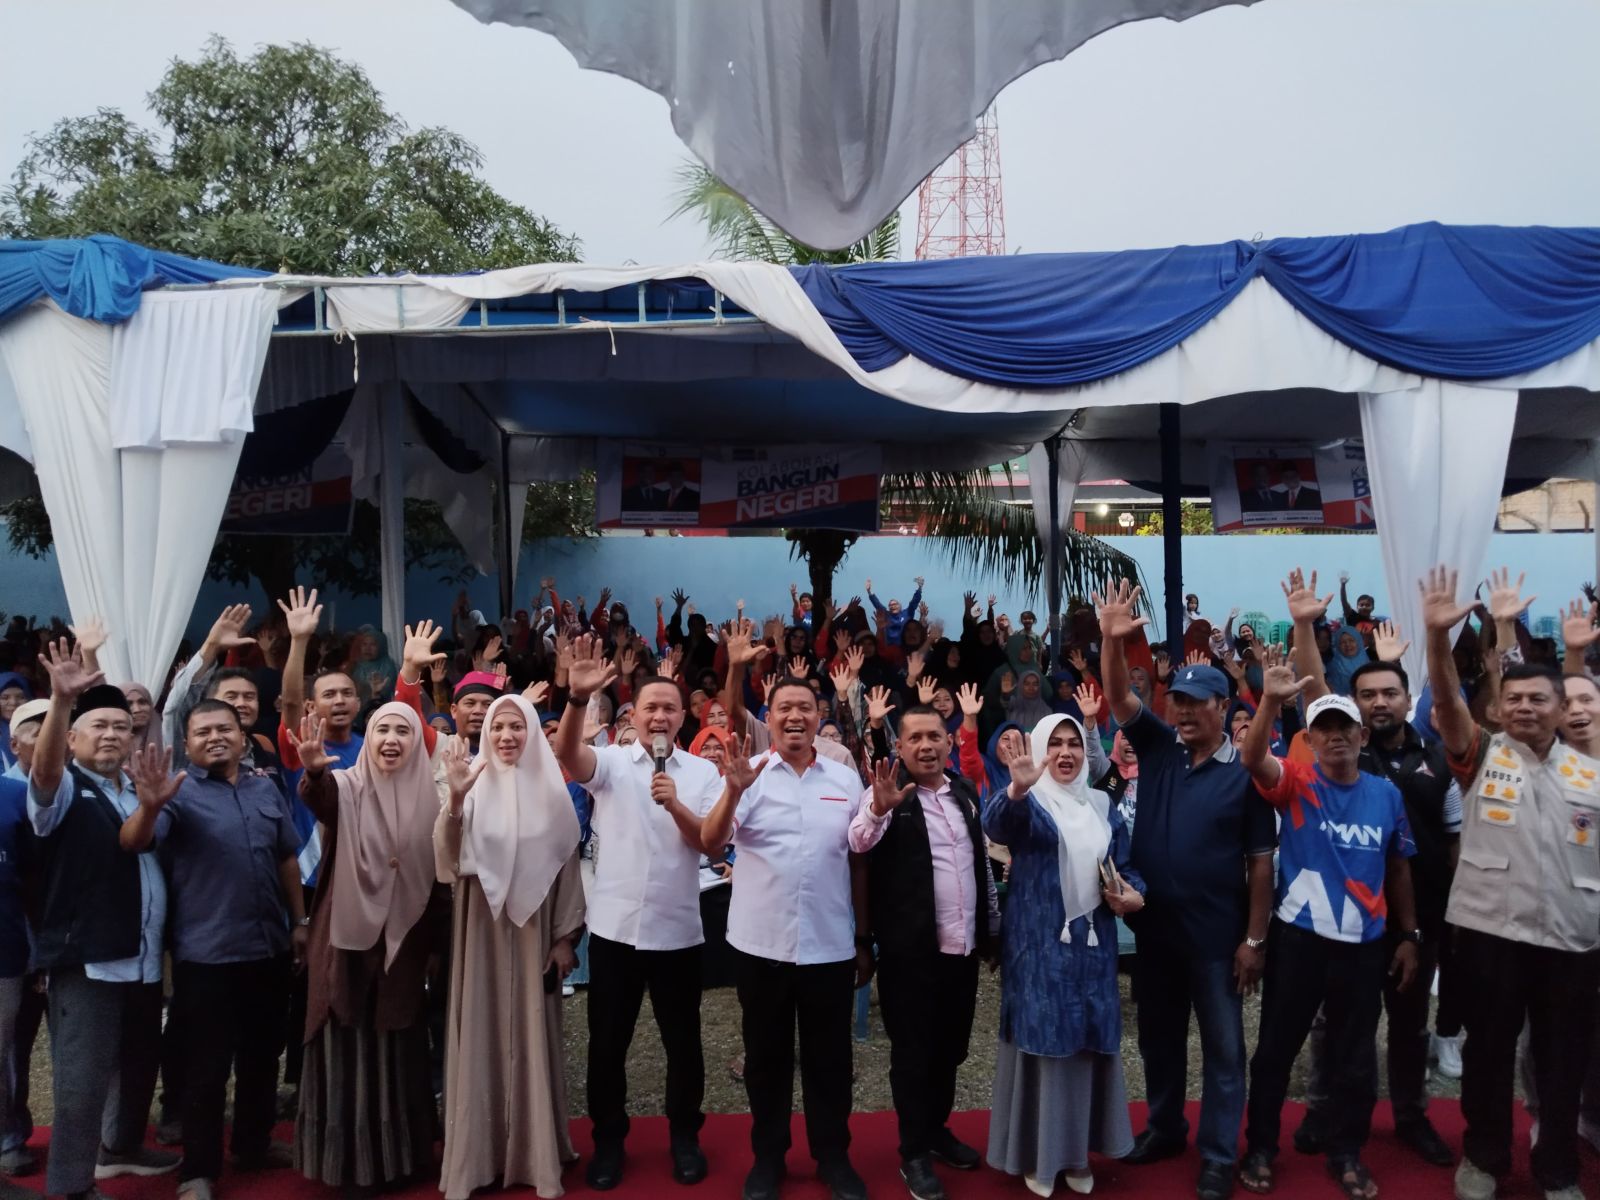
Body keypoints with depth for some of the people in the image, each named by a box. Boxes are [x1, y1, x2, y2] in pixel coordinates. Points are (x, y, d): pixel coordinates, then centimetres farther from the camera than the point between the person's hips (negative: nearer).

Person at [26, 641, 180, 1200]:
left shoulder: (140, 791, 14)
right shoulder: (64, 790, -5)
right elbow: (43, 767, -29)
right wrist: (62, 701, -45)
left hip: (144, 958, 7)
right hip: (88, 960, -7)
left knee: (139, 1065, 21)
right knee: (83, 1080, -6)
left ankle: (122, 1148, 40)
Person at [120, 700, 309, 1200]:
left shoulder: (266, 790, 9)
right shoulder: (178, 793, -6)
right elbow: (133, 843, -23)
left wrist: (300, 922, 13)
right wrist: (149, 805, -43)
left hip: (269, 947, 5)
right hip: (208, 954, -5)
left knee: (262, 1056, 18)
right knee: (207, 1066, 4)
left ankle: (254, 1144, 35)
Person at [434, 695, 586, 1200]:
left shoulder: (551, 789, -2)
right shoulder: (473, 785, -6)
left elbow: (567, 864, 2)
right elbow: (448, 860, -15)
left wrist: (566, 935, 0)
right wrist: (454, 800, -30)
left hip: (533, 928, 1)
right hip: (480, 928, -1)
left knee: (532, 1036, 9)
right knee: (481, 1035, 6)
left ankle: (537, 1155, 22)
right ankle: (476, 1154, 20)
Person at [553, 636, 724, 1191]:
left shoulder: (701, 772, 1)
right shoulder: (611, 762, -2)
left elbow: (712, 843, -7)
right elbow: (566, 753, -23)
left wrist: (674, 804, -23)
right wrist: (578, 698, -41)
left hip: (677, 930, 1)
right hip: (614, 926, 0)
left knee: (682, 1040, 13)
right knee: (607, 1042, 11)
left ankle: (685, 1136, 32)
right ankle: (608, 1140, 29)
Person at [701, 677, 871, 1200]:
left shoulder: (846, 779, 3)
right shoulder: (747, 774, -4)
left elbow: (860, 860, 9)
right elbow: (710, 844, -15)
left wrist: (865, 939, 9)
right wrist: (733, 791, -33)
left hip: (831, 945, 1)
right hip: (761, 943, -1)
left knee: (829, 1057, 13)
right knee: (766, 1056, 13)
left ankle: (833, 1156, 30)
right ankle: (767, 1157, 30)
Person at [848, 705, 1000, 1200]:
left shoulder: (965, 793, 9)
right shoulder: (886, 794, -9)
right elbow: (858, 844, -26)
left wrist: (993, 927, 19)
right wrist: (879, 809, -45)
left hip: (964, 945, 6)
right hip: (911, 949, -6)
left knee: (951, 1046, 17)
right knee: (912, 1050, 5)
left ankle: (937, 1130, 36)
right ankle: (914, 1152, 19)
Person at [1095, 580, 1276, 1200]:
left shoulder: (1244, 773, -9)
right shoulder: (1156, 748, 0)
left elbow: (1260, 861, -7)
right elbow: (1118, 697, -11)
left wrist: (1254, 938, -8)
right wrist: (1112, 639, -29)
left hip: (1216, 933, -3)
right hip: (1153, 925, 4)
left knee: (1222, 1046, 9)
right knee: (1158, 1037, 18)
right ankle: (1164, 1127, 37)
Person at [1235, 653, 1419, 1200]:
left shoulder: (1387, 794, 3)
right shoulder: (1296, 782, -6)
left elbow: (1398, 868, 11)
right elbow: (1252, 758, -27)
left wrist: (1409, 935, 10)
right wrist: (1271, 702, -42)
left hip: (1364, 944, 3)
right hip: (1298, 937, -2)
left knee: (1355, 1056, 14)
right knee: (1277, 1047, 8)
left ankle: (1347, 1154, 32)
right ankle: (1260, 1148, 24)